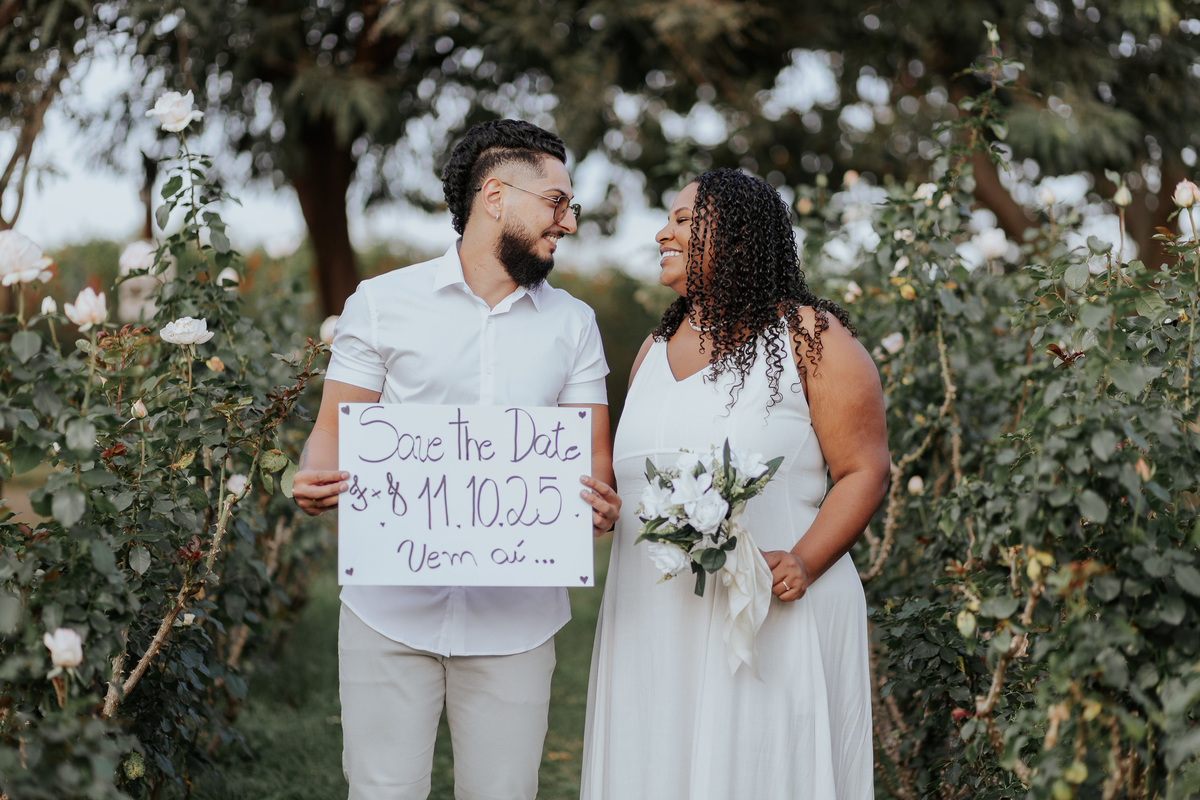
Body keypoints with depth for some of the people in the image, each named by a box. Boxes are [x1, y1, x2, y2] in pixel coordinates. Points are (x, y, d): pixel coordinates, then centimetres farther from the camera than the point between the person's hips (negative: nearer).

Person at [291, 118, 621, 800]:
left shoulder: (573, 324, 12)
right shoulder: (383, 303, 4)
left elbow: (593, 455, 9)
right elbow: (336, 431, 5)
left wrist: (599, 501, -14)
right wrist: (315, 480, -18)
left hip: (515, 619, 2)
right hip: (392, 611, -2)